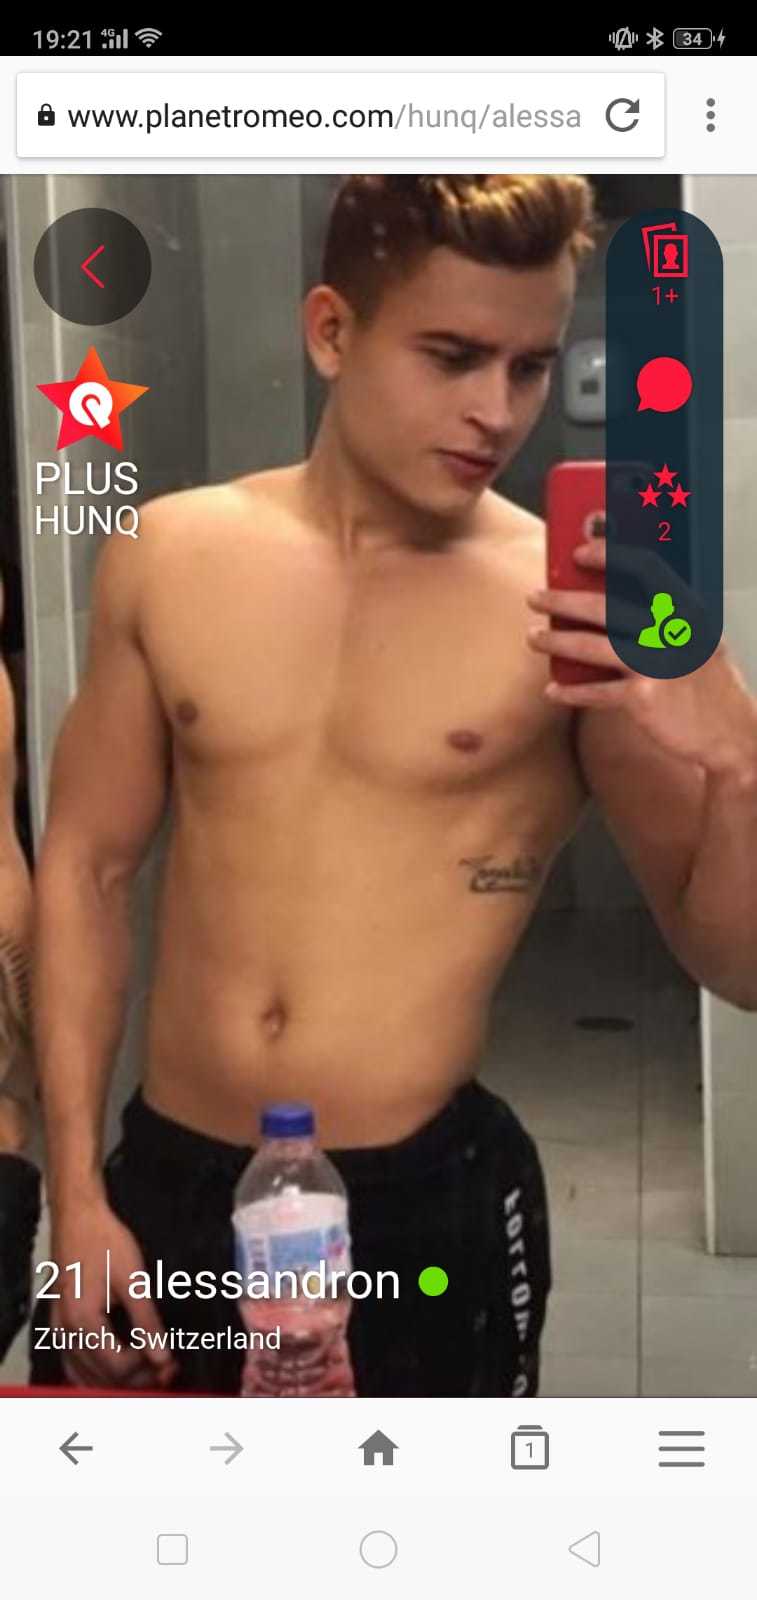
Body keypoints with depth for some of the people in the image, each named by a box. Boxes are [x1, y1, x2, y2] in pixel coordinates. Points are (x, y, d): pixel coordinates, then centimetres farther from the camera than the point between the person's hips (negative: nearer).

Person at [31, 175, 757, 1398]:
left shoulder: (581, 611, -9)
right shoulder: (168, 559, -1)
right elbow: (87, 867, 6)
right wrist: (75, 1191, 2)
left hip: (425, 1210, -2)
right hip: (164, 1185, 3)